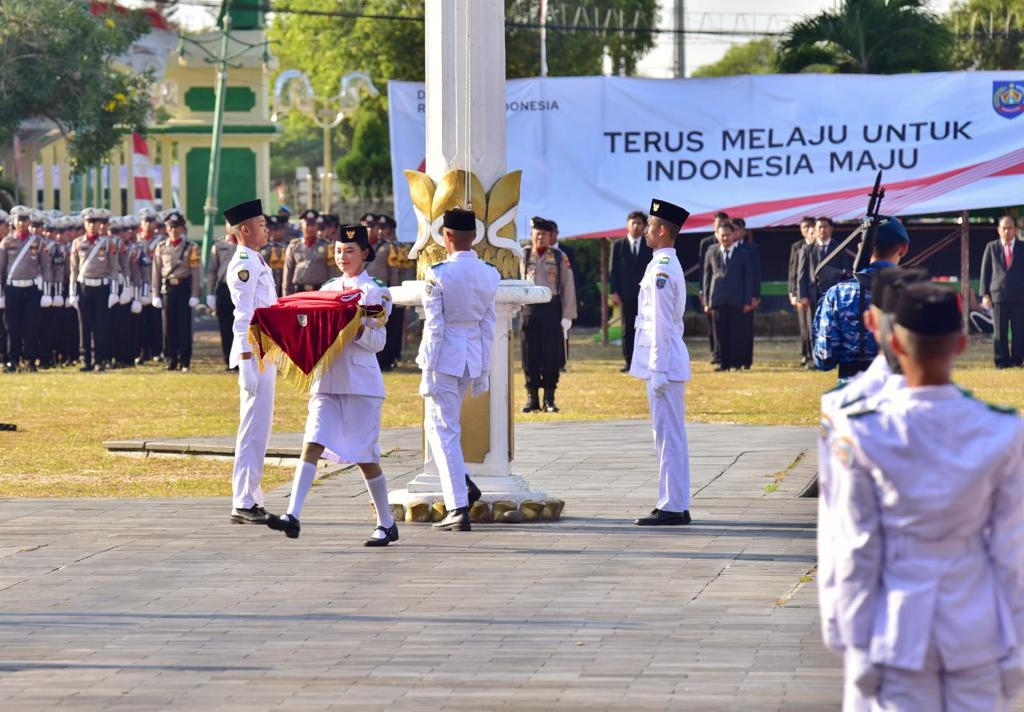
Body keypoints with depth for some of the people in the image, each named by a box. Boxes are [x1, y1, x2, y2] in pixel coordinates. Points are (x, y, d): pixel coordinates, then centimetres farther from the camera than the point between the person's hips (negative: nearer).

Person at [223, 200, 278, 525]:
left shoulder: (257, 263, 17)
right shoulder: (243, 265, -13)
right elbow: (243, 318, -19)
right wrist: (247, 363, -23)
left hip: (266, 354, 10)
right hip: (254, 355, -10)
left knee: (258, 430, 13)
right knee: (253, 431, -9)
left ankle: (251, 500, 18)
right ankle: (243, 504, -8)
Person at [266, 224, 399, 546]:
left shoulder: (377, 292, 0)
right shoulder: (328, 289, 15)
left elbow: (377, 342, -7)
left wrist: (355, 327, -24)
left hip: (361, 382, -4)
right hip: (327, 380, 4)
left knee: (365, 456, 0)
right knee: (312, 445, -11)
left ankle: (387, 524, 15)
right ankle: (292, 516, -21)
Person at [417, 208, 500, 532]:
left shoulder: (438, 274, -14)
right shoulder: (489, 275, 3)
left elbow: (434, 326, -13)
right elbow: (488, 326, 8)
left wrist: (428, 375, -8)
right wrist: (483, 372, 15)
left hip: (444, 356, -6)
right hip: (473, 357, 6)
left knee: (443, 430, -2)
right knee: (442, 424, 25)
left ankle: (459, 508, -7)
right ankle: (462, 484, 17)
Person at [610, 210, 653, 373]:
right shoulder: (618, 246, 8)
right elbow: (614, 270, 6)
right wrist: (614, 292, -3)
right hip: (626, 295, 1)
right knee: (628, 329, 1)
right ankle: (629, 363, 4)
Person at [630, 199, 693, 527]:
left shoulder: (662, 269, -16)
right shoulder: (668, 265, 16)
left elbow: (662, 325, -19)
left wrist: (658, 371, -19)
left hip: (663, 363, -10)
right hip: (669, 363, 10)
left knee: (668, 435, -8)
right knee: (670, 436, 13)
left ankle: (672, 508, -6)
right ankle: (675, 506, 17)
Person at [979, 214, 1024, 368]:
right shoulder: (991, 247, 8)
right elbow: (985, 271, 7)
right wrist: (985, 294, 0)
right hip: (998, 295, 0)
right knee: (999, 331, 1)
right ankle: (1002, 360, 6)